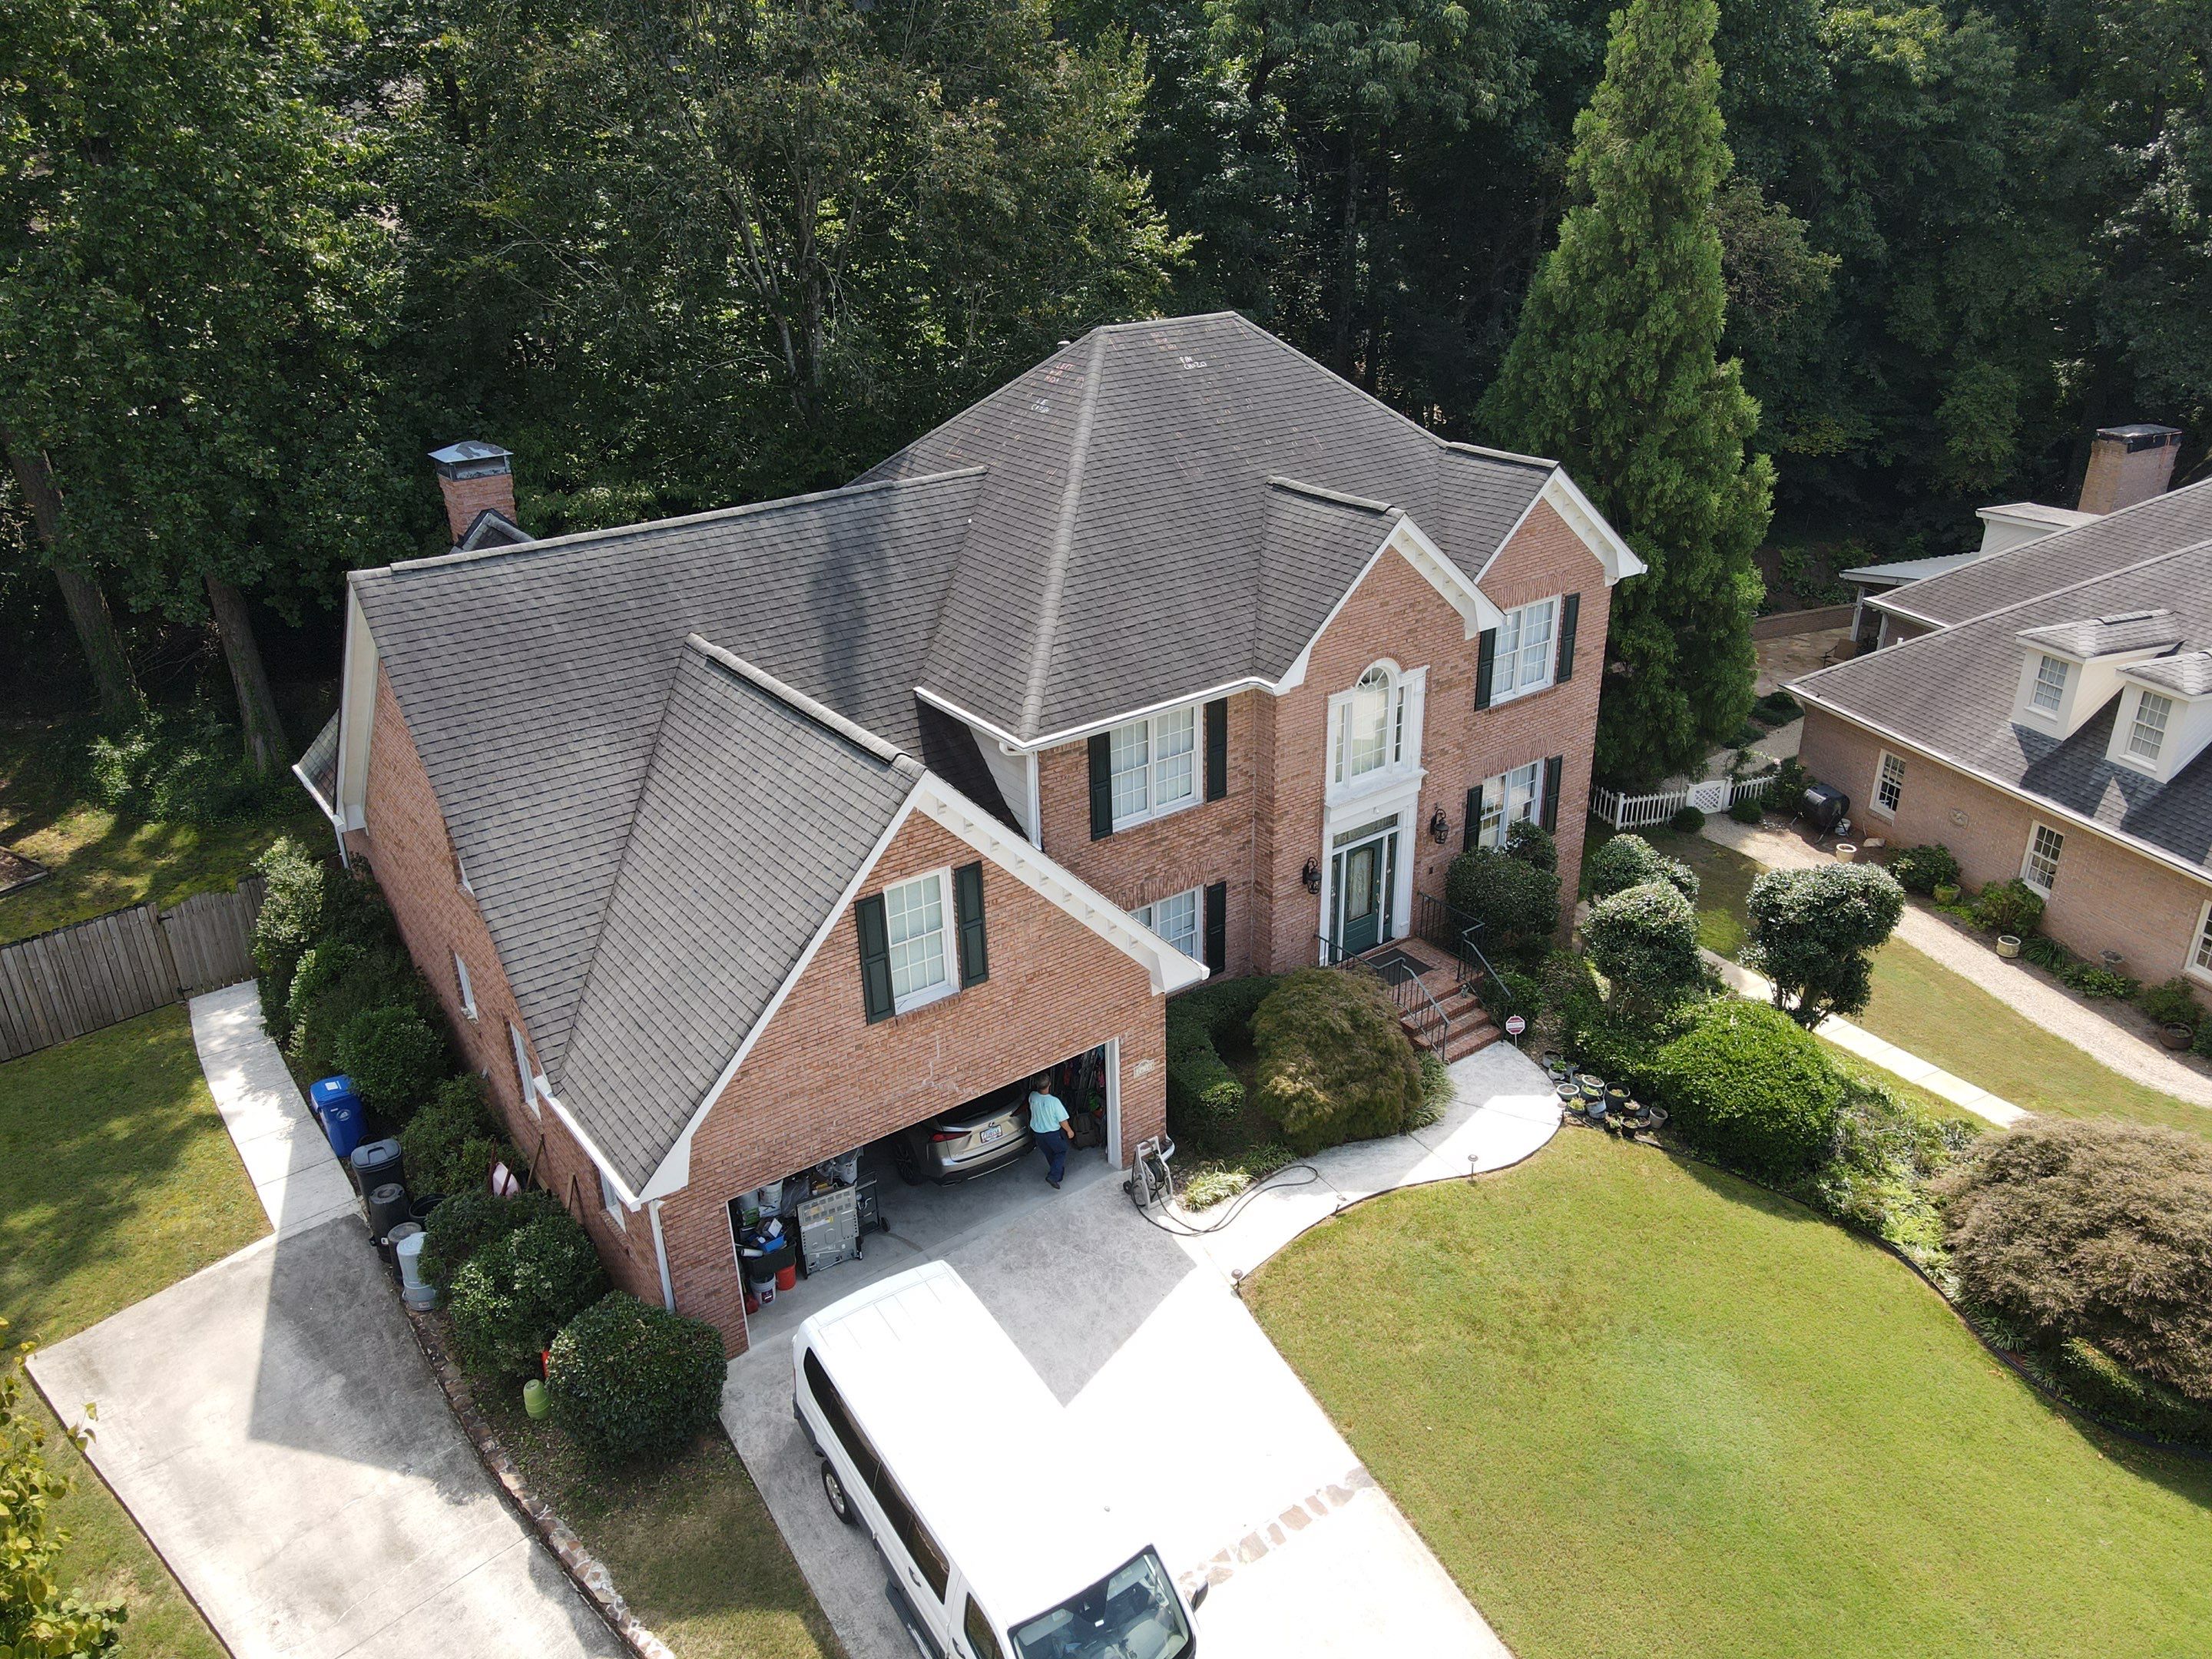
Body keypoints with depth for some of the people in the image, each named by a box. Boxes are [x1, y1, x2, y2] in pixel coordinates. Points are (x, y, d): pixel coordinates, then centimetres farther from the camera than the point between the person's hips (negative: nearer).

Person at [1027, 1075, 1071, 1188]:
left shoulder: (1032, 1097, -18)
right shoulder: (1054, 1101, -30)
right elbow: (1063, 1121, -20)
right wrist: (1069, 1131, -3)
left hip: (1038, 1132, 5)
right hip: (1053, 1133, -5)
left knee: (1049, 1154, 26)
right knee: (1061, 1152, 19)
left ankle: (1059, 1171, 46)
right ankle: (1053, 1175, 5)